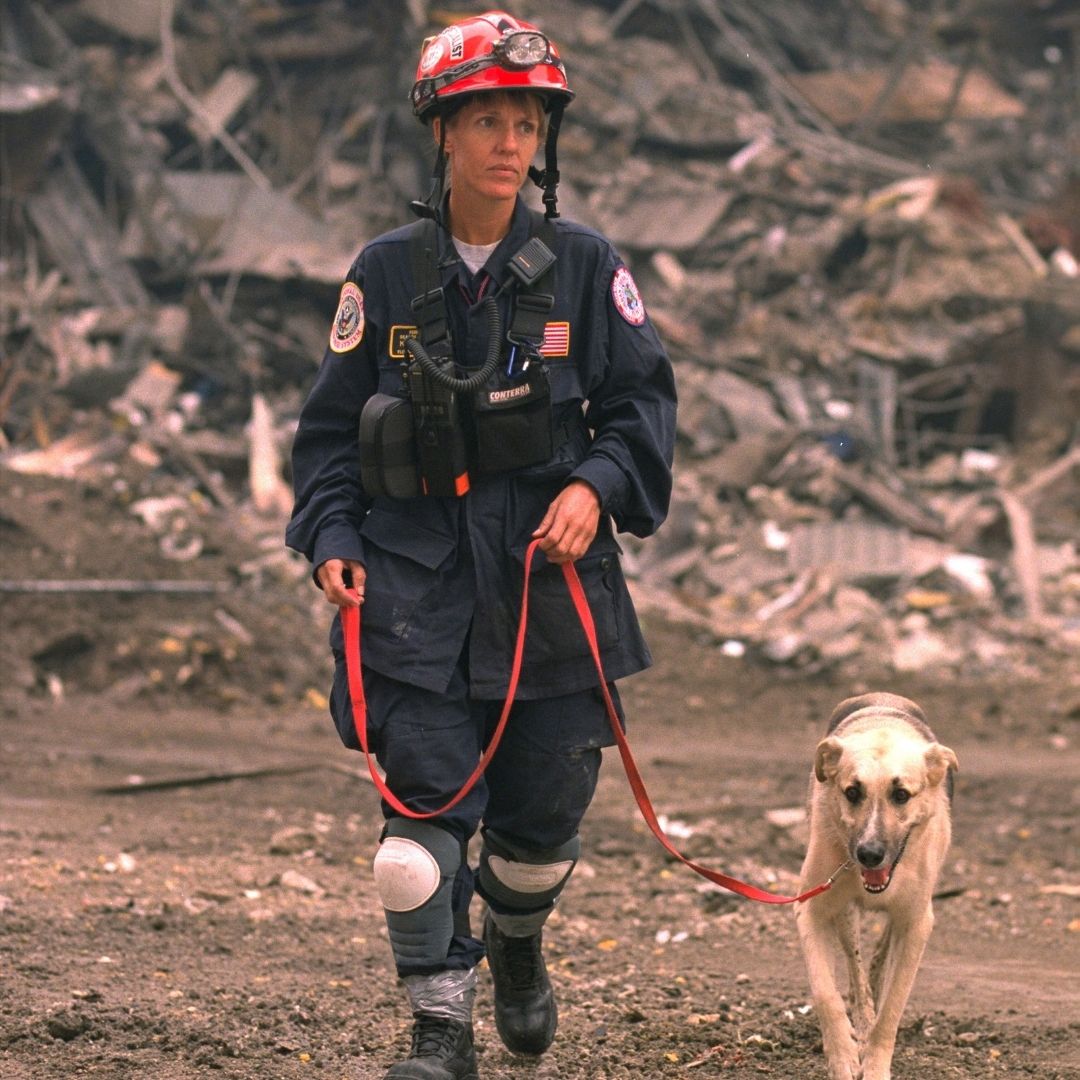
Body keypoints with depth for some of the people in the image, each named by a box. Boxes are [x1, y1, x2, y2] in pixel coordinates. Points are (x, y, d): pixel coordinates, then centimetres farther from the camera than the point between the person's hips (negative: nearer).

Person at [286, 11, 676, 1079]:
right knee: (424, 800, -9)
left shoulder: (584, 267, 2)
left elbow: (643, 400, 6)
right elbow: (331, 425, 9)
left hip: (550, 574, 1)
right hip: (415, 570, -1)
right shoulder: (386, 273, 3)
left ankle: (517, 946, 40)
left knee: (542, 808, 7)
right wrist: (332, 539, -3)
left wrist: (598, 486, -12)